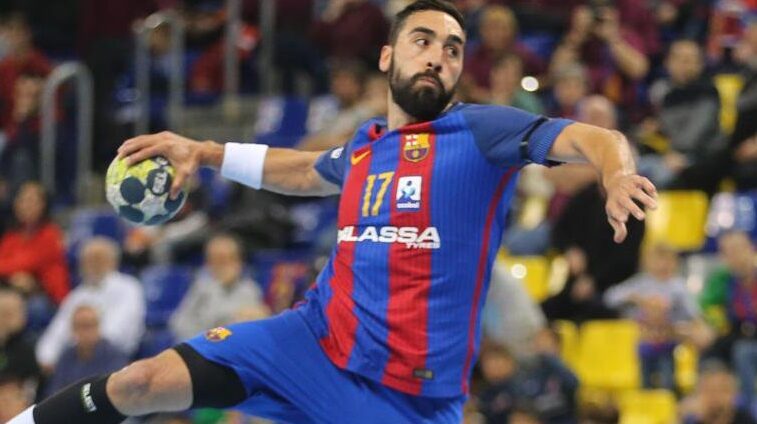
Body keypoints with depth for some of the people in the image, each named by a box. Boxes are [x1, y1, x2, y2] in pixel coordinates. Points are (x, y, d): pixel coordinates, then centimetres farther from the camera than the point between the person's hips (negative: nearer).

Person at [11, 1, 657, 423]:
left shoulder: (479, 131, -4)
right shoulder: (364, 146, 13)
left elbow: (593, 138, -18)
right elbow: (306, 172, 36)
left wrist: (616, 174, -41)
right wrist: (202, 153, 29)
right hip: (318, 339, 4)